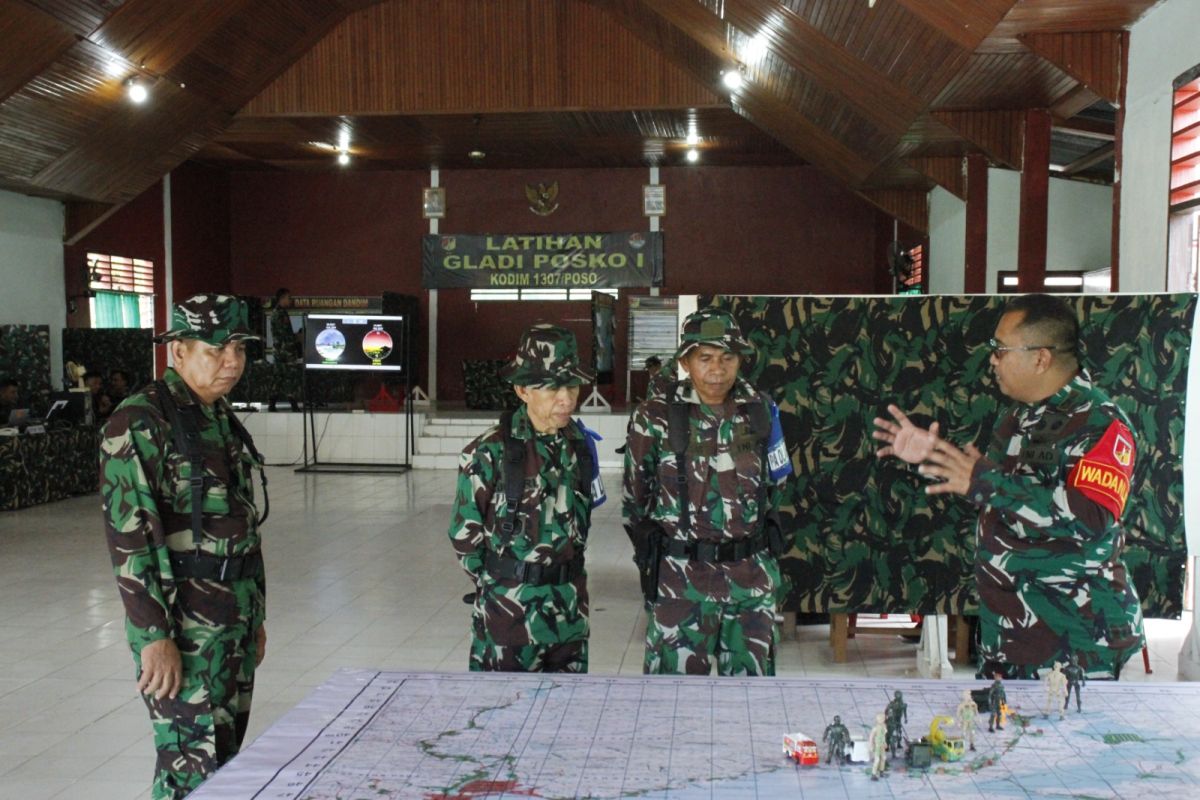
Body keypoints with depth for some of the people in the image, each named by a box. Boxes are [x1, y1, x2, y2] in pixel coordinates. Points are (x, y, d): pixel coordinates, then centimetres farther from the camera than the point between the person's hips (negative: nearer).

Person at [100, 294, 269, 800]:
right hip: (182, 626, -8)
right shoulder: (140, 422, -13)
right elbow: (129, 536, -18)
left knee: (225, 758, 14)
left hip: (235, 622, 8)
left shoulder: (223, 419, 12)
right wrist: (155, 636, -20)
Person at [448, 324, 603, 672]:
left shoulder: (579, 442, 0)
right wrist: (501, 583, 1)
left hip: (570, 606, 5)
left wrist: (568, 581, 11)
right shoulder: (490, 451, -16)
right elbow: (465, 534, -8)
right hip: (510, 609, -5)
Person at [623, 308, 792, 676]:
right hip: (681, 576, -3)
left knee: (754, 678, 14)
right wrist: (650, 551, 10)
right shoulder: (656, 417, -9)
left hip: (752, 572, 3)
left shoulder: (760, 409, 1)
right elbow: (634, 495, 2)